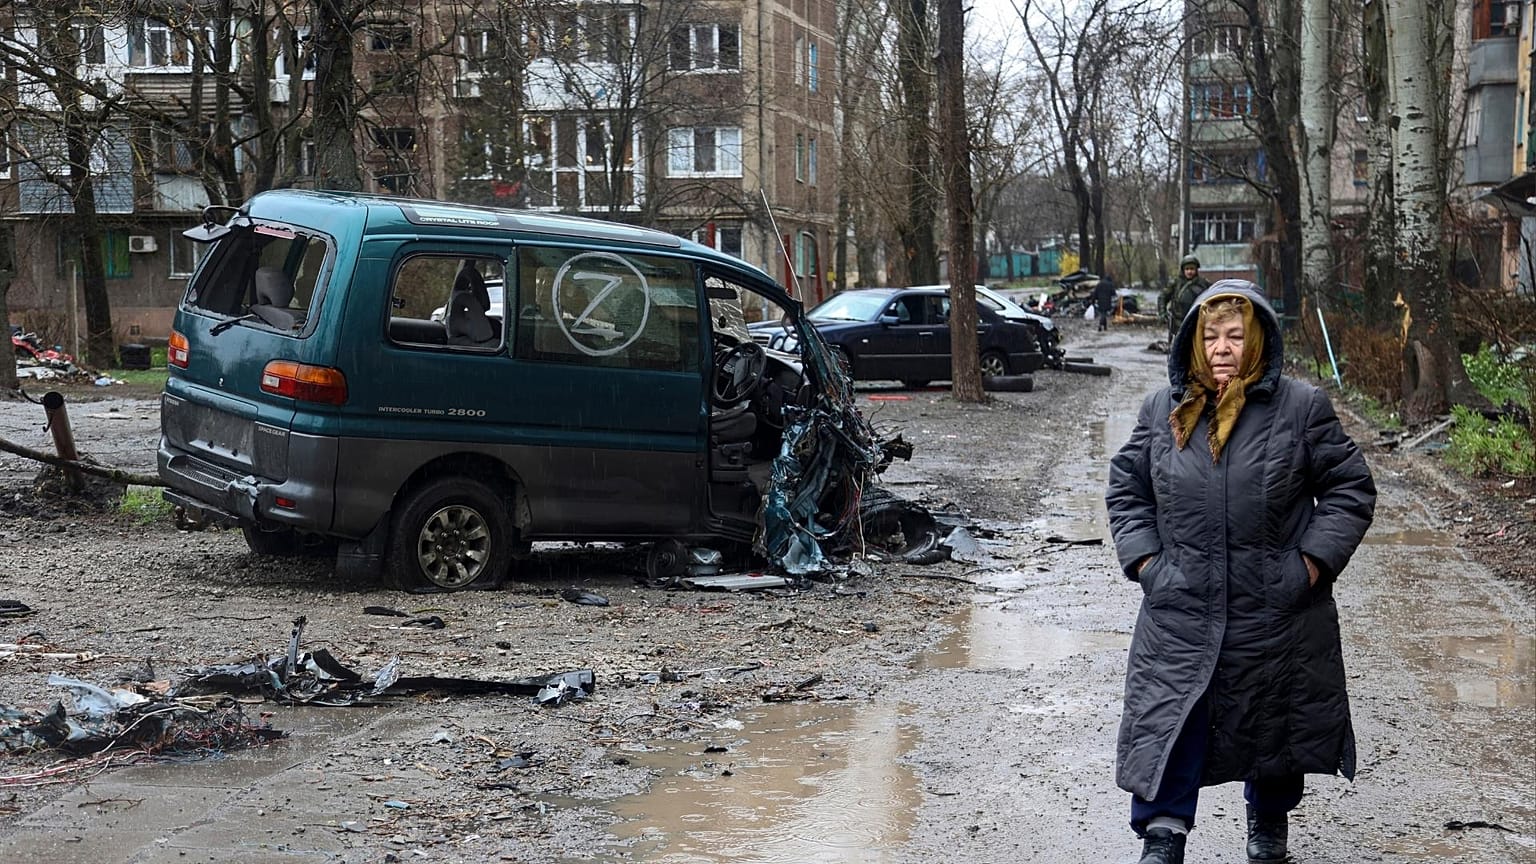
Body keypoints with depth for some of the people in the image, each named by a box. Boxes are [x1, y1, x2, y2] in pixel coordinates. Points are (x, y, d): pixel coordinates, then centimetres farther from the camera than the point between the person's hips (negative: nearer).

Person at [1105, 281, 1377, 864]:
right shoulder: (1164, 410, 3)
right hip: (1180, 610, 1)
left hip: (1276, 611, 0)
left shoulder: (1302, 407, -4)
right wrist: (1143, 558, -1)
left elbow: (1351, 488, 1)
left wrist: (1314, 560, -8)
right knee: (1168, 723, -8)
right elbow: (1126, 488, 12)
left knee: (1274, 722, 16)